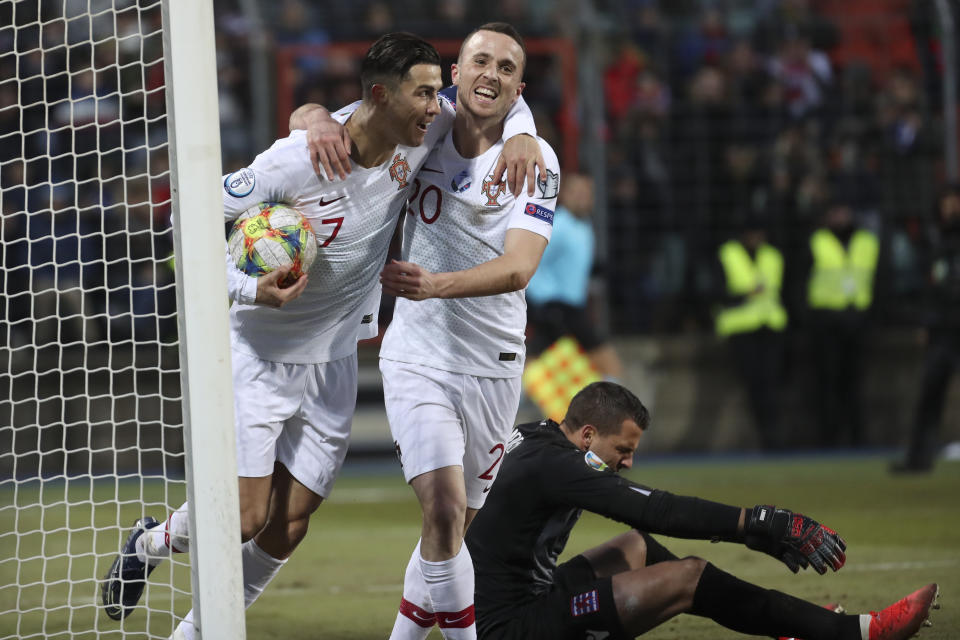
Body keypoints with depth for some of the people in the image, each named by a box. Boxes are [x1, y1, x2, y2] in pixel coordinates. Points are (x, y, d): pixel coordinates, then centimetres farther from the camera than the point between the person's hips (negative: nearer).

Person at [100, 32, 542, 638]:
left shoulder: (422, 131, -11)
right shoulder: (297, 160, -26)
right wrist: (247, 288, -30)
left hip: (332, 362, 5)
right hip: (257, 353, -5)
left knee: (288, 528, 2)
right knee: (245, 517, -9)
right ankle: (153, 543, 23)